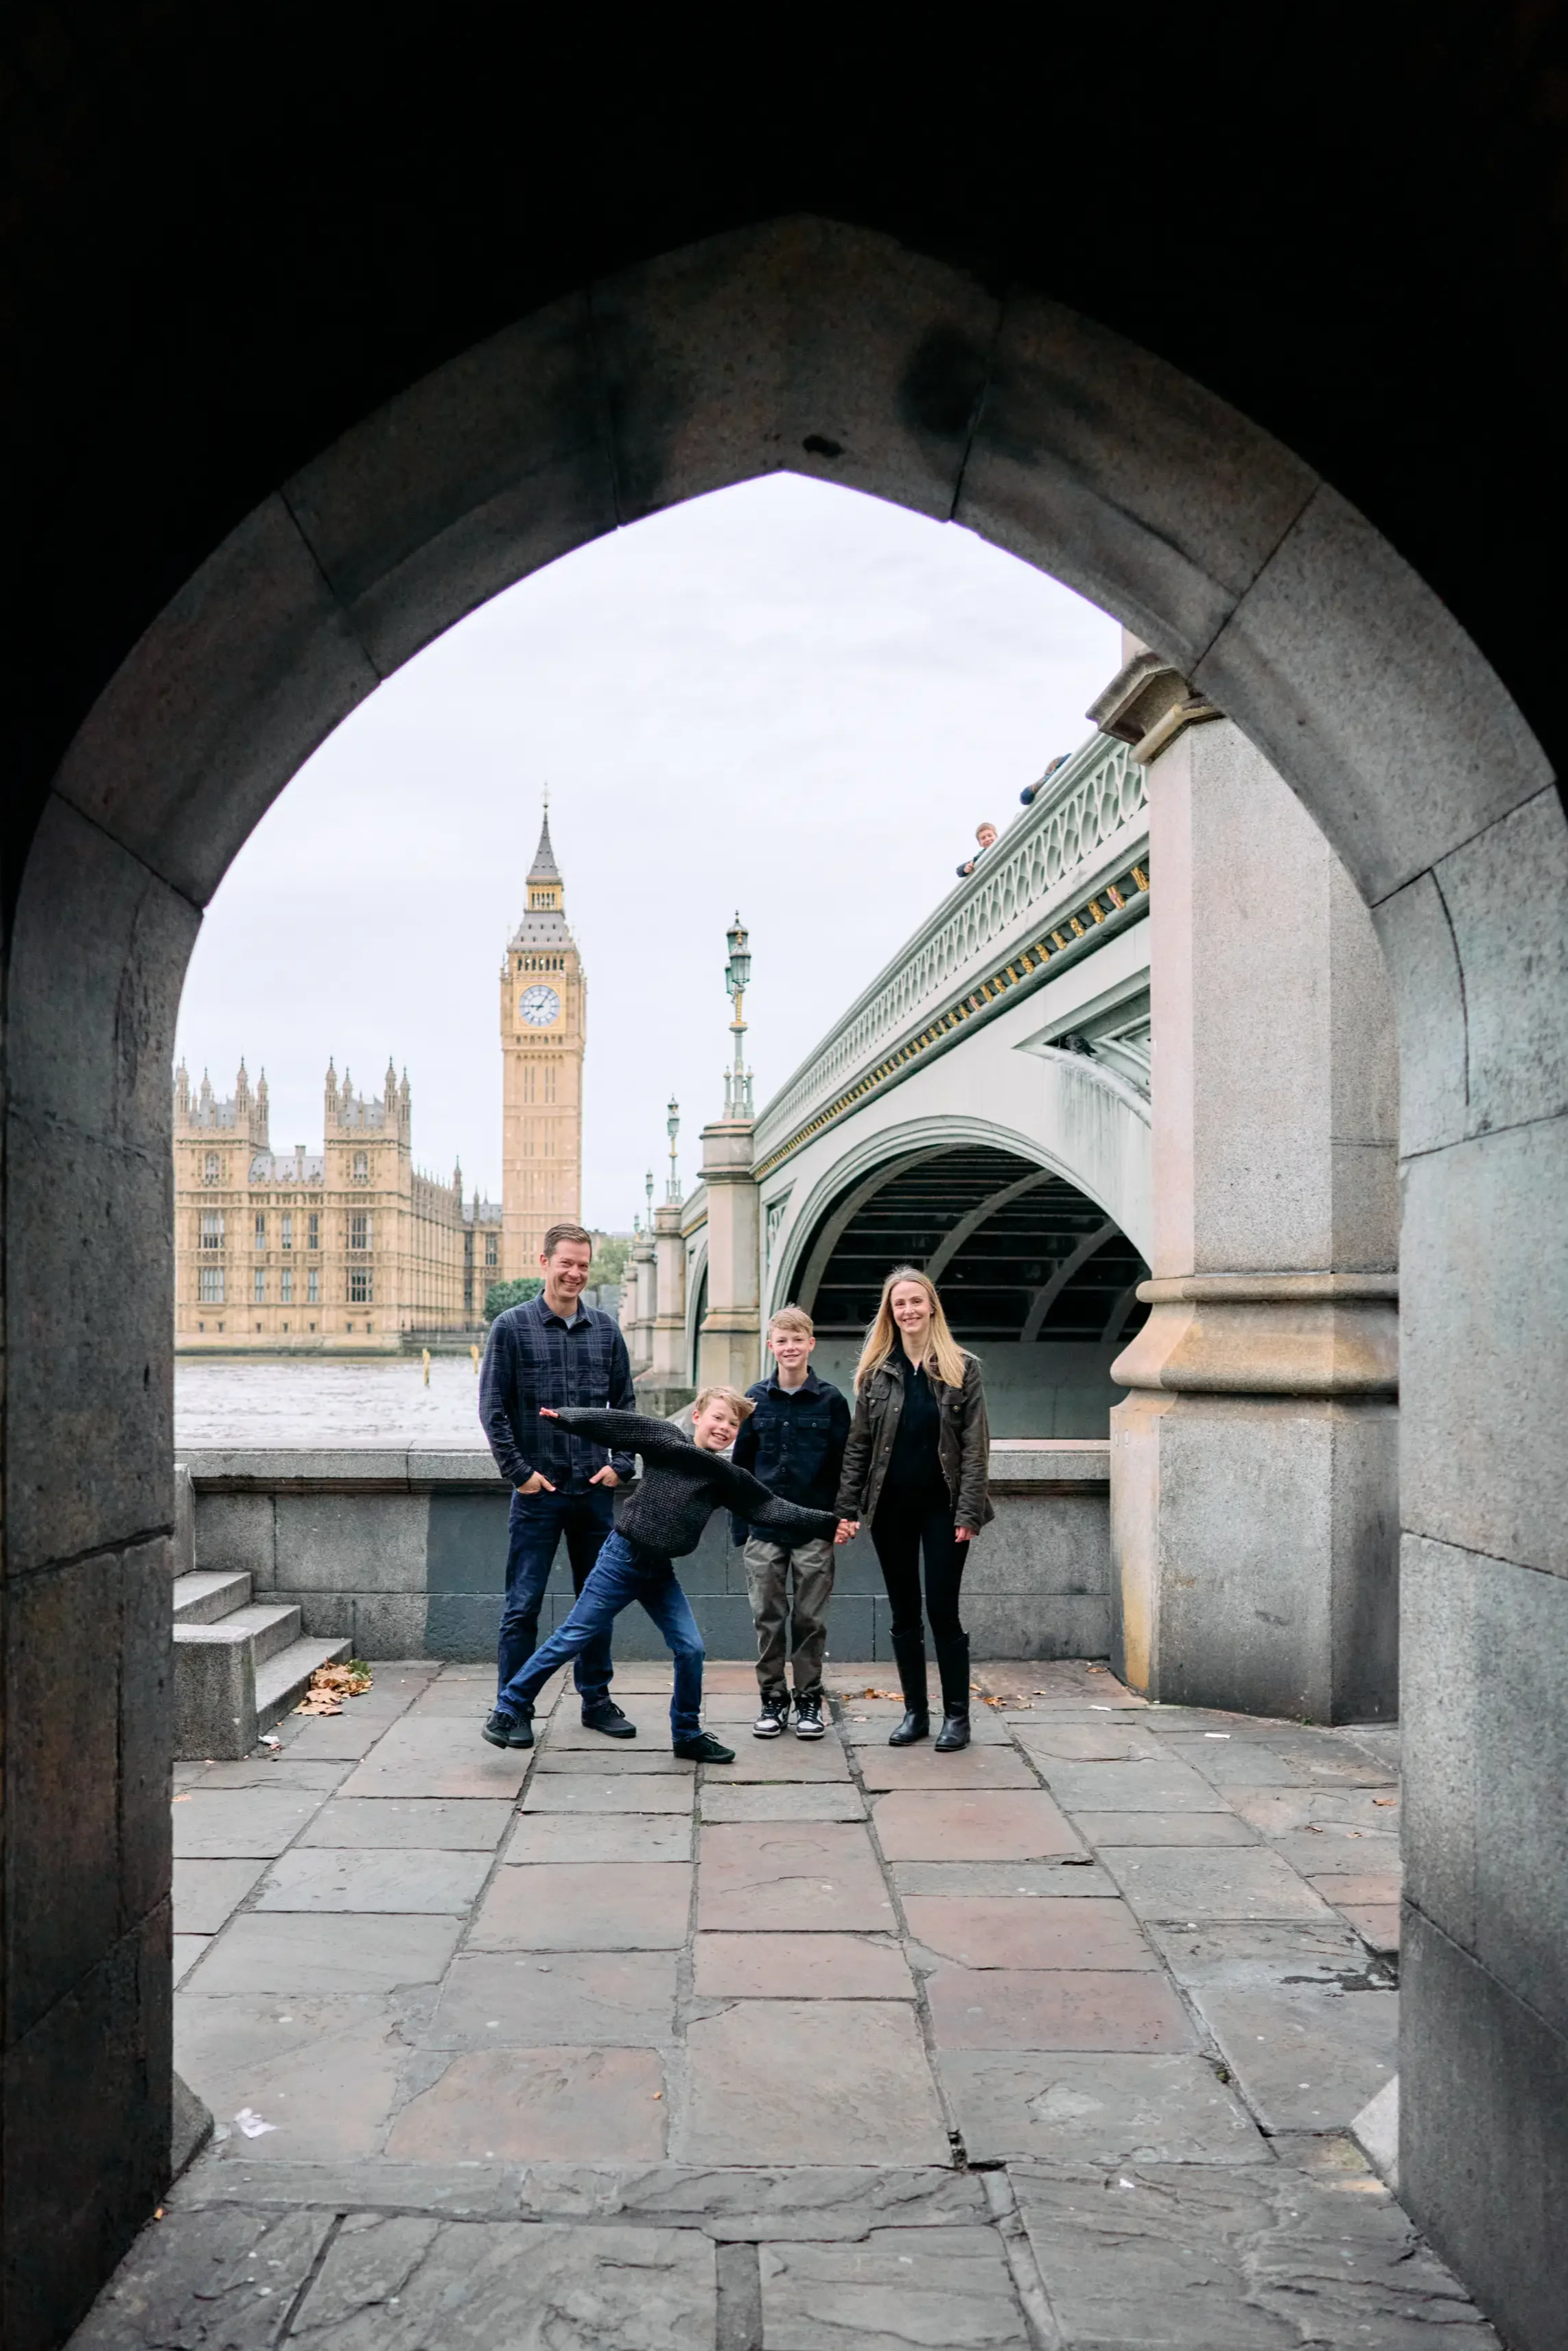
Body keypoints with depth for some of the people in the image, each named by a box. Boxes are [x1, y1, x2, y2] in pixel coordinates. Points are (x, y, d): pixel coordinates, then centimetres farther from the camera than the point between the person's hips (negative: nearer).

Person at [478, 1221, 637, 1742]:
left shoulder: (606, 1329, 7)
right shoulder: (512, 1326, -3)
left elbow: (625, 1403, 12)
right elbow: (492, 1408, -4)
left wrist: (620, 1464, 1)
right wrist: (519, 1471, -10)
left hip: (595, 1488, 4)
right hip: (538, 1490, -4)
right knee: (522, 1605, 0)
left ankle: (596, 1699, 23)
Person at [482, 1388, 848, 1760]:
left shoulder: (729, 1478, 3)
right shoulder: (665, 1438, -8)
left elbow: (772, 1509, 2)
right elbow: (616, 1424, -12)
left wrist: (828, 1523, -3)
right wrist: (564, 1417, -22)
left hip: (660, 1572, 5)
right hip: (622, 1559, -5)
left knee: (690, 1649, 0)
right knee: (573, 1637, -3)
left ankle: (688, 1735, 18)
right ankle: (510, 1709, 10)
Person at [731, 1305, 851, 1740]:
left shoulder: (831, 1400, -1)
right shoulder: (755, 1400, 3)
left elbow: (844, 1464, 2)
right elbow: (741, 1464, 7)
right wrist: (741, 1525, 4)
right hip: (764, 1528, 2)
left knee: (810, 1618, 5)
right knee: (767, 1617, 6)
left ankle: (809, 1700, 17)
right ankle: (773, 1699, 18)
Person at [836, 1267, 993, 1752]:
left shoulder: (962, 1368, -2)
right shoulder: (876, 1371, 4)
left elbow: (975, 1446, -5)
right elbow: (857, 1444, 5)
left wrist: (968, 1512, -12)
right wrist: (848, 1508, -2)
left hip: (942, 1507, -3)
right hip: (891, 1507, 3)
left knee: (943, 1610, -3)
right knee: (904, 1614, 9)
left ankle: (956, 1715, 9)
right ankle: (915, 1712, 19)